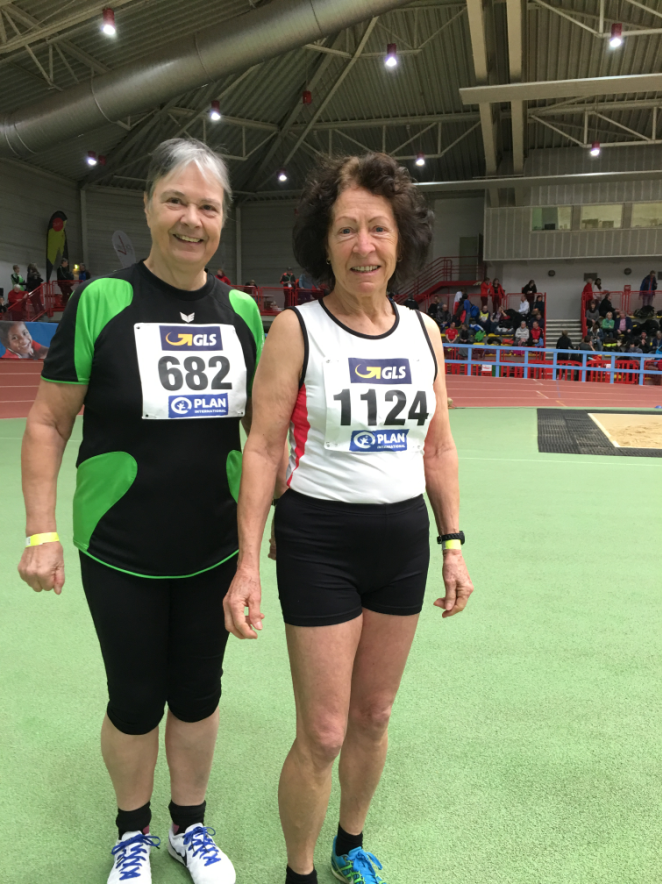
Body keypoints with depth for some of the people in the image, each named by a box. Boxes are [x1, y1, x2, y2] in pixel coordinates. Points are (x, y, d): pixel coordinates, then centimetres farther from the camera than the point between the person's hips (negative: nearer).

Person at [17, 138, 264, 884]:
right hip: (121, 554, -3)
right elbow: (47, 422, -6)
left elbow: (262, 421, 11)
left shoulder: (241, 309, 1)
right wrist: (41, 533, -10)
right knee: (135, 701, 13)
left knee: (198, 694, 17)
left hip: (215, 550, 3)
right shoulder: (101, 300, -10)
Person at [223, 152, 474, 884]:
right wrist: (246, 565, -14)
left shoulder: (424, 332, 4)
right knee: (322, 735, 4)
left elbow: (438, 449, 10)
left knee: (373, 716, 19)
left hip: (404, 540, 5)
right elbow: (262, 448, -10)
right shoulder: (295, 330, -9)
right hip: (320, 542, -4)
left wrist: (452, 546, 8)